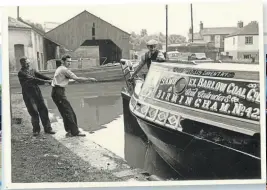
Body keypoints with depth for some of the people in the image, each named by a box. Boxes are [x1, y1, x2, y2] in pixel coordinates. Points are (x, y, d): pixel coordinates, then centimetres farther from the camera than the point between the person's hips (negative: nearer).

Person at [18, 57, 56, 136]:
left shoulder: (32, 70, 14)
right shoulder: (21, 73, -9)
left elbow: (41, 76, 7)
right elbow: (32, 79, -18)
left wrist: (52, 80, -7)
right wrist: (45, 81, -23)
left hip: (37, 93, 6)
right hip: (28, 95, -6)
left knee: (43, 110, 2)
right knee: (34, 113, -7)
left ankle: (47, 128, 9)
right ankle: (36, 130, 8)